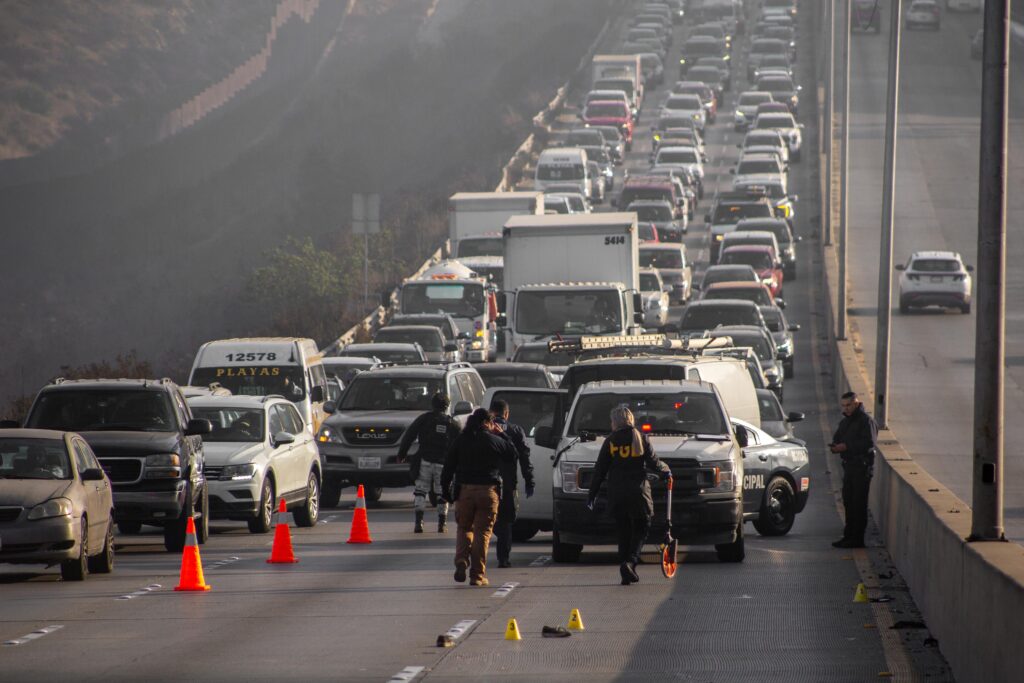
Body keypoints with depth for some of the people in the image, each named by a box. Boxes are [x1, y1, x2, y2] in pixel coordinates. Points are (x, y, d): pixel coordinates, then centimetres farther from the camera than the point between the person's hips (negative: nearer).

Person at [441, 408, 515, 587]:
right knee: (482, 532, 3)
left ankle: (461, 561, -6)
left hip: (465, 491, 1)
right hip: (488, 491, -1)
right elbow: (513, 454, 16)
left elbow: (448, 468, 4)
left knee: (464, 528, 17)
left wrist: (446, 490, 10)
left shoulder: (460, 441, 5)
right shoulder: (495, 441, 0)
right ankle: (477, 575, 1)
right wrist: (501, 435, 20)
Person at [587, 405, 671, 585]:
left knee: (623, 532, 10)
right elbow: (653, 463, 0)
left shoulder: (610, 442, 1)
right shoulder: (641, 439, 0)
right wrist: (665, 470, 22)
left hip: (616, 494, 1)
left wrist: (592, 494, 9)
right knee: (640, 530, 6)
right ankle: (630, 562, -18)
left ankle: (627, 575, 7)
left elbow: (599, 470, 2)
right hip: (638, 492, -1)